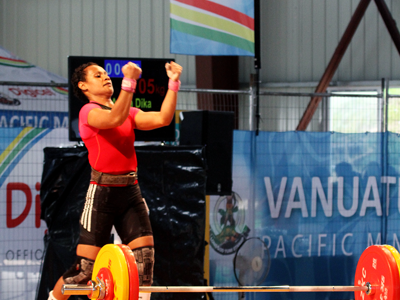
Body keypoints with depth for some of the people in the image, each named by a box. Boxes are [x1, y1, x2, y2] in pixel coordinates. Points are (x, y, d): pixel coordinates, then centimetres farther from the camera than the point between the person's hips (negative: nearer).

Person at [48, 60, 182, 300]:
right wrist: (129, 82, -36)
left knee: (145, 257, -6)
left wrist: (174, 83, -4)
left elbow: (163, 119, 2)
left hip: (131, 192, 6)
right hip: (103, 193, -6)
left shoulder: (129, 112, 16)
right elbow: (115, 119, -26)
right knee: (84, 269, -4)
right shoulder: (89, 111, -4)